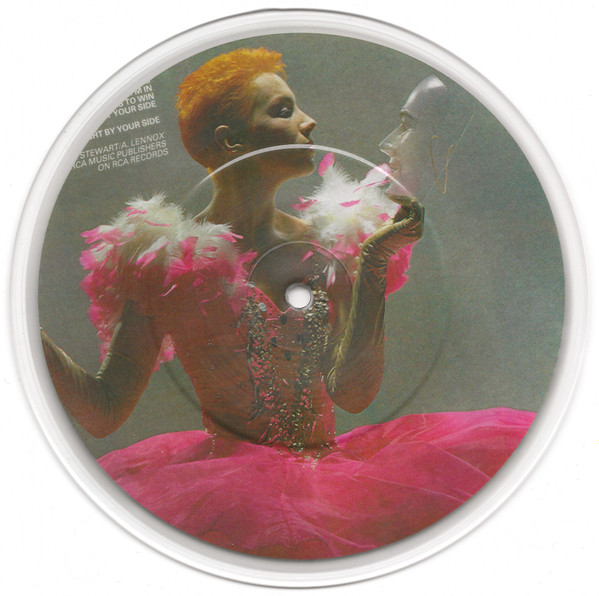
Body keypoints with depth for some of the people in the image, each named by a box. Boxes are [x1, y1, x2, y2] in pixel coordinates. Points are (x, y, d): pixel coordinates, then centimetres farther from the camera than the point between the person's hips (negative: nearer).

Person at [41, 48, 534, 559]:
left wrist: (374, 265, -9)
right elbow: (104, 412, -2)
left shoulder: (331, 243, 5)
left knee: (495, 442, -15)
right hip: (229, 475, -3)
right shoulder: (162, 259, -3)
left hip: (332, 464, 3)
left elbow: (353, 393, -4)